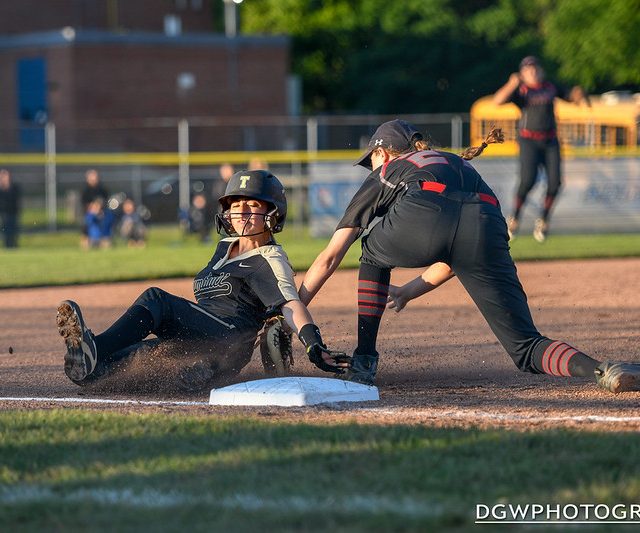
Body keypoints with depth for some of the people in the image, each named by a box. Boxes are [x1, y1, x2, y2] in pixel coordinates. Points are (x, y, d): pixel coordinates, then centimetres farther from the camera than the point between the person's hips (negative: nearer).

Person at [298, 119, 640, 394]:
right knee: (525, 348, 3)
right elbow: (453, 260, 48)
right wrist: (408, 293, 61)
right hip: (487, 230, 3)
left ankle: (364, 362, 25)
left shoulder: (384, 174, 35)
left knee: (374, 255, 34)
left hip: (421, 224, -3)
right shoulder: (460, 165, 45)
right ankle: (602, 371, -26)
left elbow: (330, 257, 33)